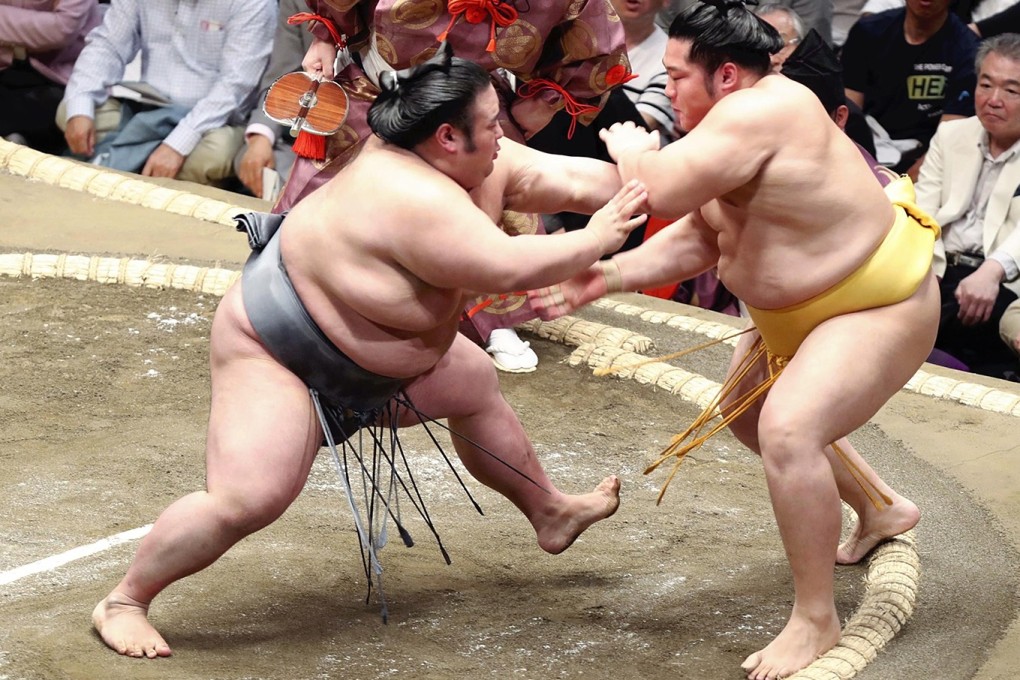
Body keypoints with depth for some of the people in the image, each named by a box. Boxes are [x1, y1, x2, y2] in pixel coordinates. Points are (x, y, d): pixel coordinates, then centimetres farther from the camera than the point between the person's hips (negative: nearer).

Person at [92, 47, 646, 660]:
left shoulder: (482, 164, -7)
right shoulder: (415, 201, -35)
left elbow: (565, 178, -4)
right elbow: (510, 268, -35)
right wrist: (595, 241, -24)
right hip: (276, 351, -11)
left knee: (478, 387, 24)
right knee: (247, 501, -22)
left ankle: (551, 514, 46)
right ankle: (124, 603, -5)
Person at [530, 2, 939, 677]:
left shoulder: (758, 113, -30)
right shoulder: (743, 122, 1)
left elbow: (664, 190, -36)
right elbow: (694, 239, 3)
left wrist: (631, 150, -14)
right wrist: (606, 277, -8)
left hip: (882, 309, -11)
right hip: (803, 310, 11)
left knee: (787, 429, -29)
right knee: (744, 411, 26)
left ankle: (816, 621, -16)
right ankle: (882, 509, 43)